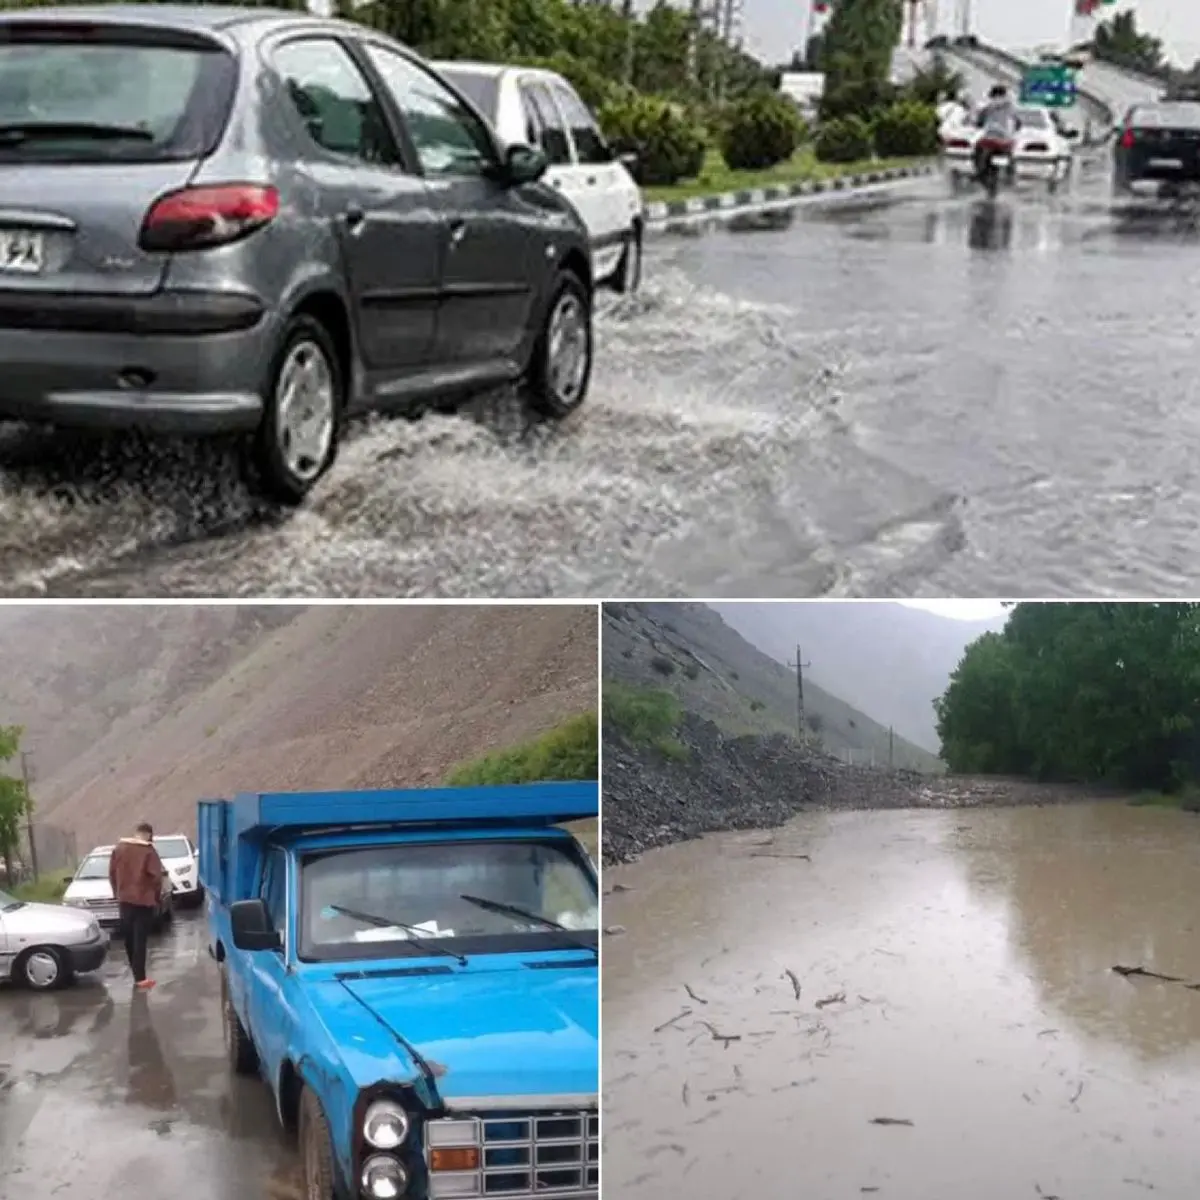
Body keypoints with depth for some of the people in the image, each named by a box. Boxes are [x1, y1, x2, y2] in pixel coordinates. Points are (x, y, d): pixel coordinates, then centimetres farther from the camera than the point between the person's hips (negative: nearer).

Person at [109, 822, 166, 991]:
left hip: (125, 899, 5)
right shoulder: (148, 851, -12)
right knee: (139, 940, -3)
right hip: (144, 900, -5)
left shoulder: (119, 848, 4)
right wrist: (156, 897, 1)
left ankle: (137, 974, 24)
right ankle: (140, 979, -5)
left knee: (129, 939, 15)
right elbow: (156, 876, -14)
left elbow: (112, 873, 10)